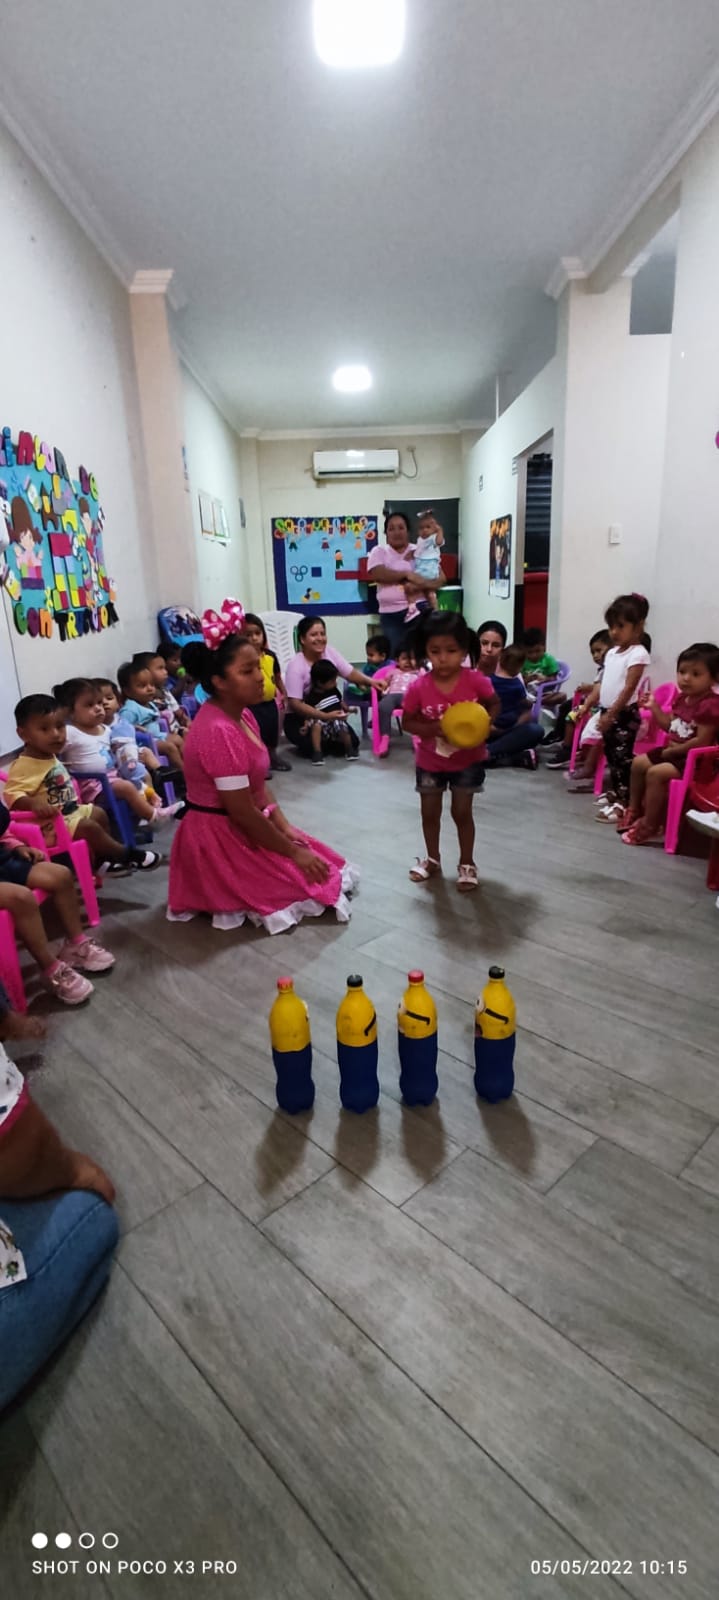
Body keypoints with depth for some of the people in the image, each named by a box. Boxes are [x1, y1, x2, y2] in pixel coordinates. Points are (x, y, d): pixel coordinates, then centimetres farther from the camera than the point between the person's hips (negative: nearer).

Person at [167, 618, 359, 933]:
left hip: (241, 829, 10)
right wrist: (293, 852, -16)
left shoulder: (241, 714, 5)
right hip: (223, 838, -10)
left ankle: (233, 892, 18)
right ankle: (232, 900, 6)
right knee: (314, 881, -5)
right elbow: (242, 813, -25)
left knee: (324, 863, 15)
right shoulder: (219, 731, -28)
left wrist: (285, 827, -2)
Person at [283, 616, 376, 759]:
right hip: (299, 719, -5)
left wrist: (370, 681, -28)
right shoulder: (296, 666, -21)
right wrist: (327, 716, -33)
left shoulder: (330, 652, -6)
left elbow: (351, 673, -5)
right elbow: (295, 704, -25)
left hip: (329, 713, 5)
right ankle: (305, 745, 7)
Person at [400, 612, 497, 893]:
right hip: (430, 761, 2)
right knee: (429, 812, 14)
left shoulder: (475, 681, -19)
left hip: (468, 760, -1)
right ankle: (432, 860, 36)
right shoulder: (418, 687, -18)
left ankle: (467, 864, 27)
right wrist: (434, 729, -25)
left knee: (462, 812, 7)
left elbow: (494, 704, -1)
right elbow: (408, 722, -8)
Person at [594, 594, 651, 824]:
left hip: (625, 714, -8)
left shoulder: (638, 654, -12)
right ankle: (617, 795, 27)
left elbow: (629, 688, -18)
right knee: (612, 757, 15)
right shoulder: (612, 652, 14)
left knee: (623, 758, -6)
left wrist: (611, 714, -21)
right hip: (608, 713, 8)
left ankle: (623, 804, -2)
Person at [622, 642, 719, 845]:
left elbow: (701, 741, -25)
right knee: (639, 763, 12)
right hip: (674, 750, 10)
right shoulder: (683, 698, 6)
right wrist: (653, 707, 12)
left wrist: (674, 750, -17)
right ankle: (634, 810, 26)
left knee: (655, 773, -26)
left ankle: (649, 825, -16)